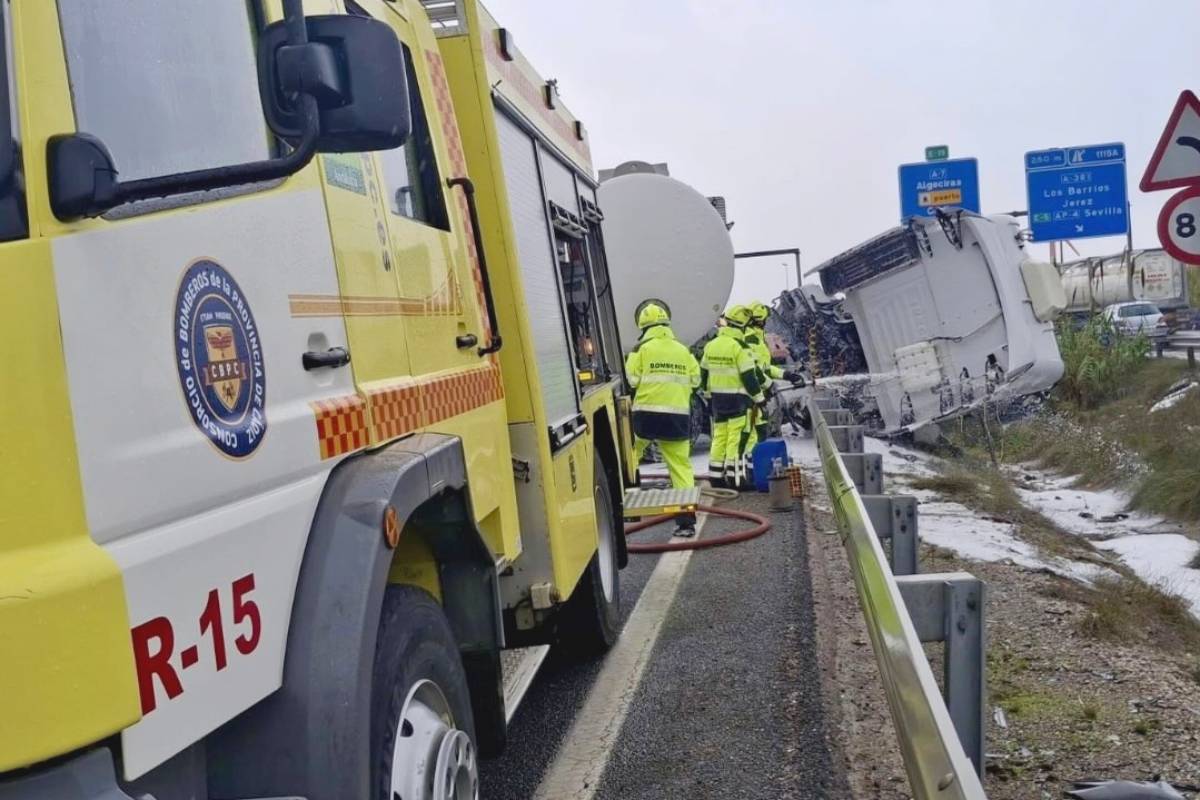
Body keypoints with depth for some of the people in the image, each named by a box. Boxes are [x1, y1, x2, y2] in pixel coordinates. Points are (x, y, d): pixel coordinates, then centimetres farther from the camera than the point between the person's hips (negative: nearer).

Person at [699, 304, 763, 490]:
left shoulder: (710, 345, 8)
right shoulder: (740, 347, -15)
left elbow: (704, 373, 15)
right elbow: (749, 377, -15)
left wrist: (707, 395, 25)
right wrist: (759, 398, -5)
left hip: (718, 398, 7)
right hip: (738, 399, -7)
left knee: (719, 437, 13)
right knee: (737, 439, -4)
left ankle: (716, 477, 16)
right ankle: (735, 478, -3)